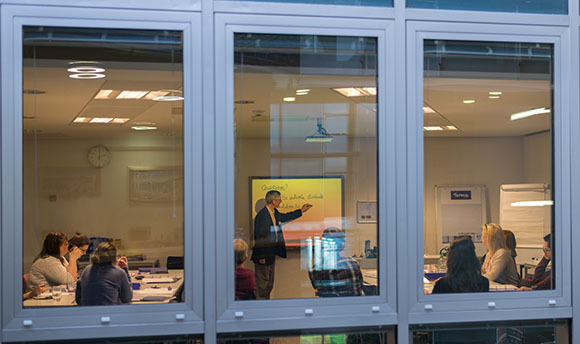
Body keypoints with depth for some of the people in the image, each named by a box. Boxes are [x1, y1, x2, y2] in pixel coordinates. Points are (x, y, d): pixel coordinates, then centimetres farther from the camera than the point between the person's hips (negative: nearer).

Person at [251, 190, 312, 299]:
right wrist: (261, 256, -19)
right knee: (262, 282, 1)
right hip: (263, 255, -10)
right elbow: (259, 237, -21)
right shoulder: (262, 215, -22)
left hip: (271, 254, 10)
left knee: (270, 283, 18)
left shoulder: (274, 213, 6)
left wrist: (301, 210, 30)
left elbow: (284, 217, 28)